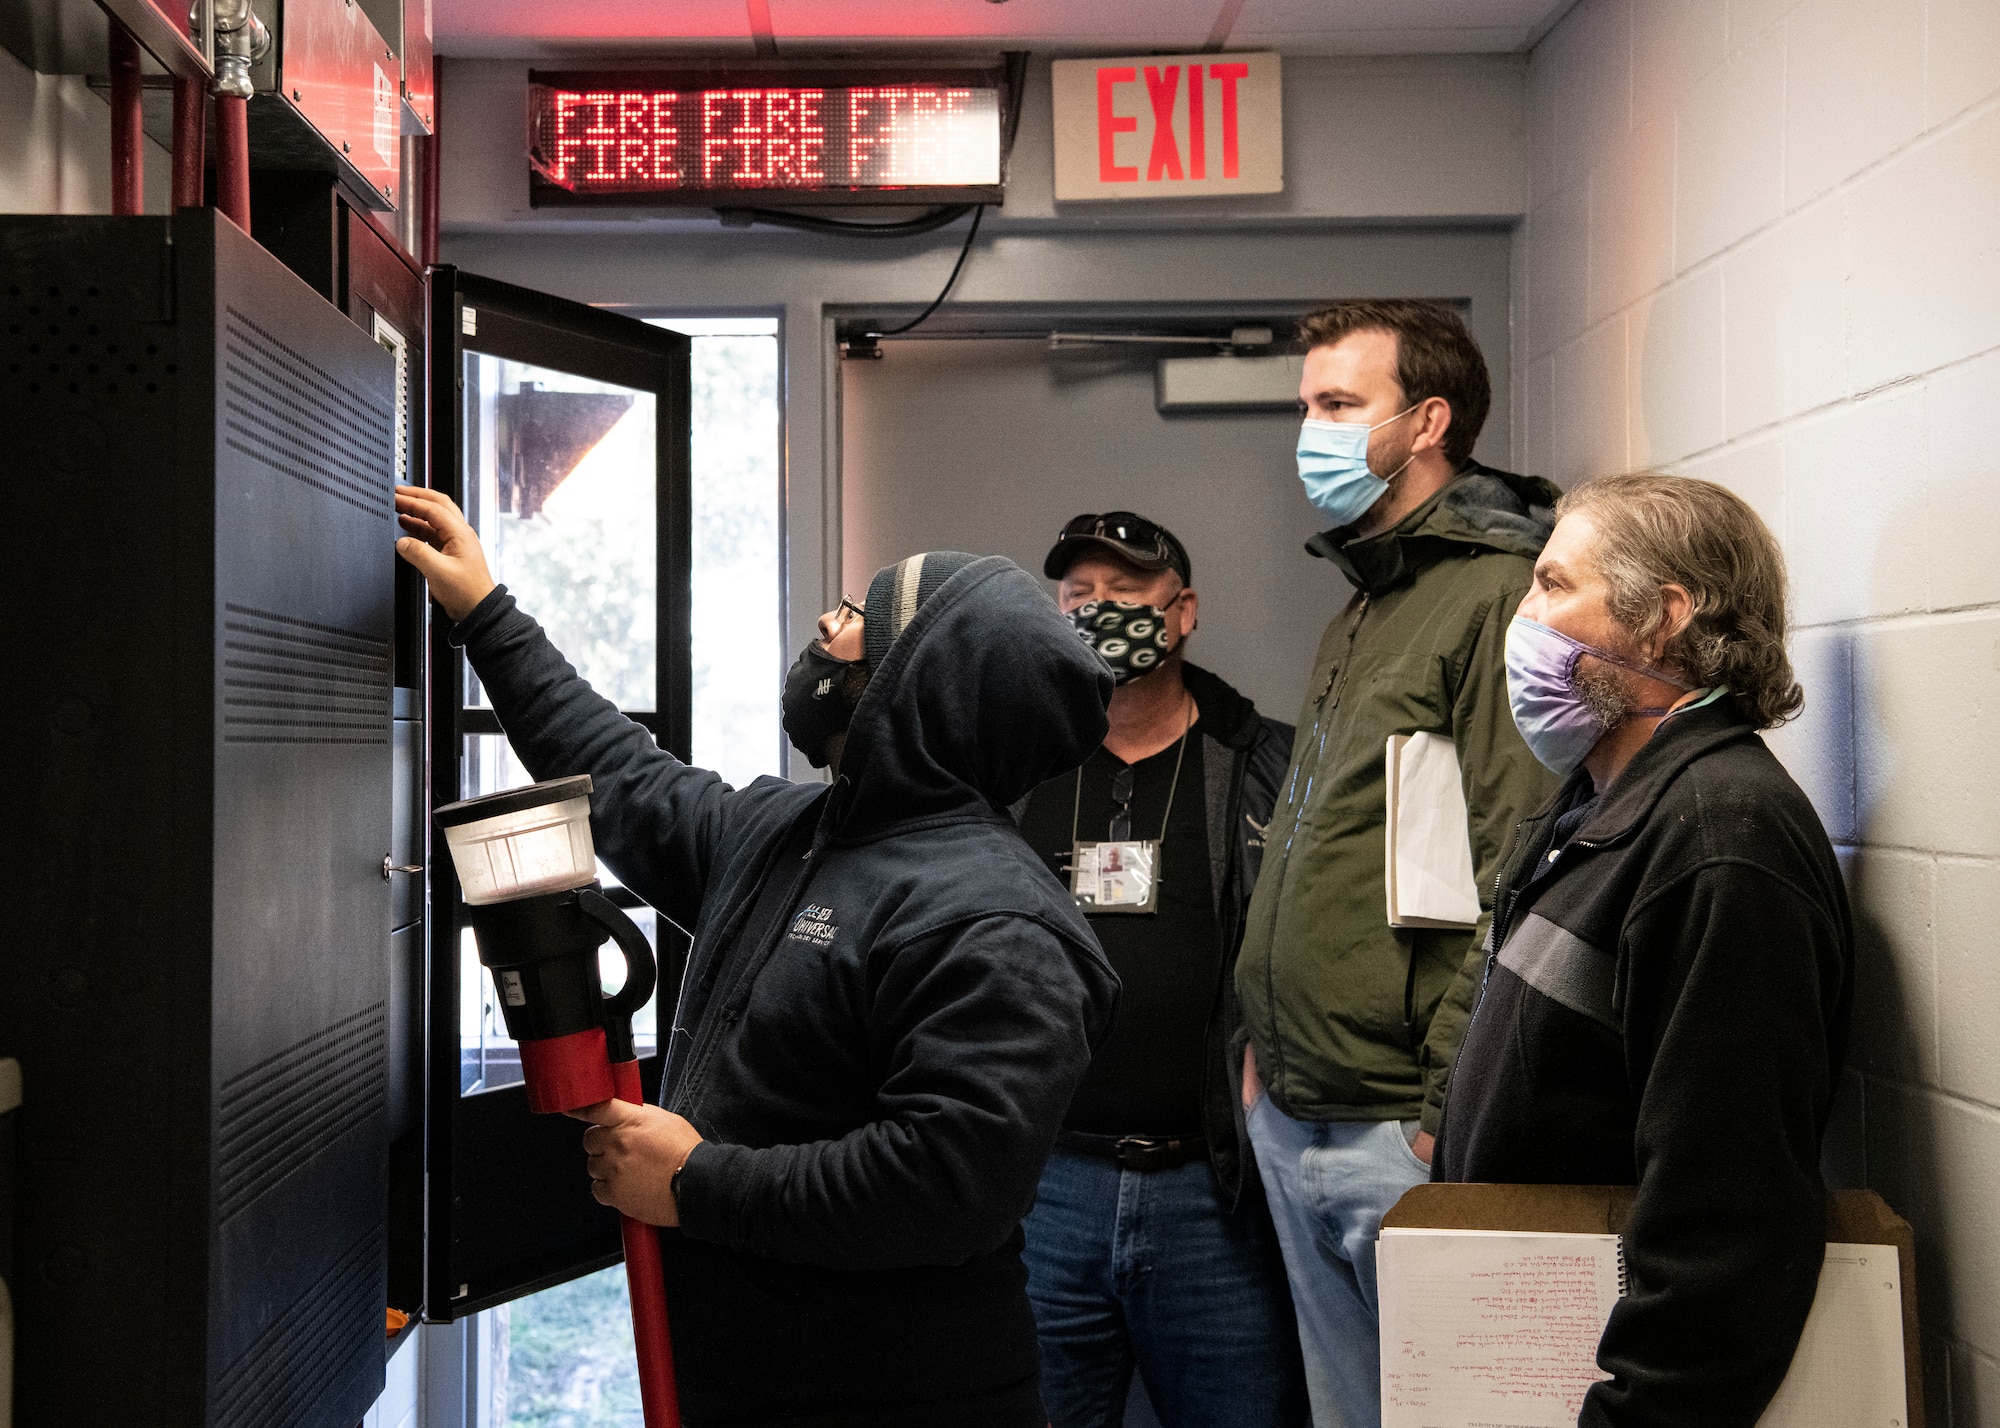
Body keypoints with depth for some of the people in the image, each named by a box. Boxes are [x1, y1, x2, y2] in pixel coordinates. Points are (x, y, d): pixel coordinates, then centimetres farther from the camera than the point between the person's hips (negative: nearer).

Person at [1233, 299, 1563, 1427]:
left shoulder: (1501, 595, -13)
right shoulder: (1358, 615, 17)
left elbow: (1511, 880, -19)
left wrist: (1446, 1110, -20)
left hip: (1401, 1131, -9)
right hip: (1292, 1120, 9)